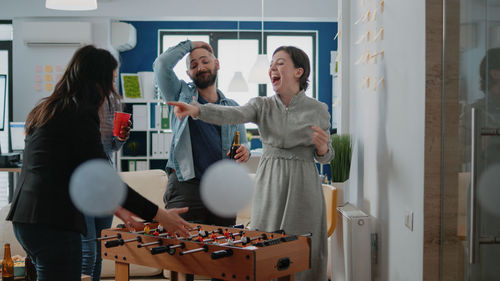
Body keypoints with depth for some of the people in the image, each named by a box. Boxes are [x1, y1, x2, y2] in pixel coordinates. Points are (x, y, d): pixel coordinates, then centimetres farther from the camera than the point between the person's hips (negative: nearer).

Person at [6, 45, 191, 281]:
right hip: (52, 224, -10)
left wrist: (116, 208, 22)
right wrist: (160, 216, -8)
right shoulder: (80, 115, -11)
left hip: (25, 218, 10)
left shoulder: (45, 111, 17)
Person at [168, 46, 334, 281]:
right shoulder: (262, 105, 3)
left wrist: (323, 148, -16)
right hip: (268, 184, 1)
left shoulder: (318, 110, 2)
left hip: (303, 185, -1)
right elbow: (234, 114, -18)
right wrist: (196, 109, -35)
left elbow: (325, 157, 9)